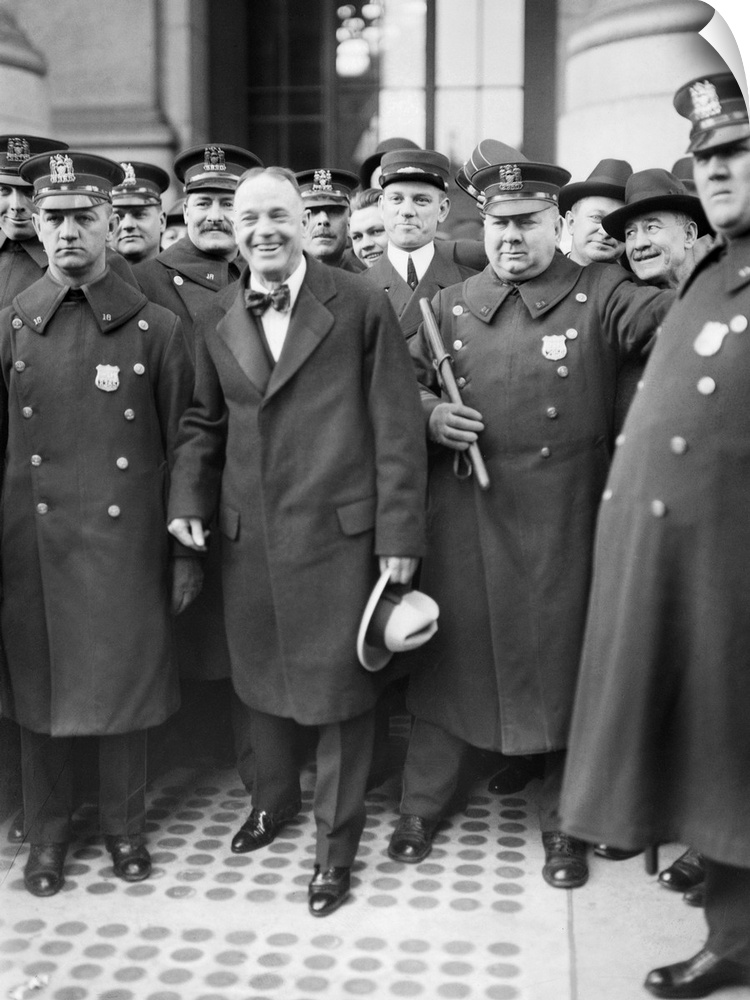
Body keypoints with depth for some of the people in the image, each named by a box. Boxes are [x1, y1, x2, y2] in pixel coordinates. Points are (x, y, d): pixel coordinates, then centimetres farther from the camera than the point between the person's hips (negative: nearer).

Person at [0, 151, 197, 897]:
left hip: (127, 541, -1)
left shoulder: (155, 327, -2)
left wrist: (188, 551, 0)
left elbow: (183, 444, 0)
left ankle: (125, 826, 30)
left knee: (126, 684, 9)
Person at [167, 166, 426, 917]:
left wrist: (399, 532, -10)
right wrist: (187, 497, 0)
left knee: (337, 686, 6)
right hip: (248, 536, 5)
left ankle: (335, 842, 25)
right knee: (256, 675, 18)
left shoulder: (360, 308, -8)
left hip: (337, 534, -4)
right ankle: (270, 797, 44)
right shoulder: (216, 321, 7)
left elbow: (396, 428, -8)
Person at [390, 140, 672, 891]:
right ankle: (422, 806, 27)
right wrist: (428, 412, -5)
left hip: (560, 520, -2)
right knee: (450, 653, 10)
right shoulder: (450, 304, 11)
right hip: (461, 514, 2)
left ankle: (562, 824, 24)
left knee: (562, 661, 7)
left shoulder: (601, 295, 2)